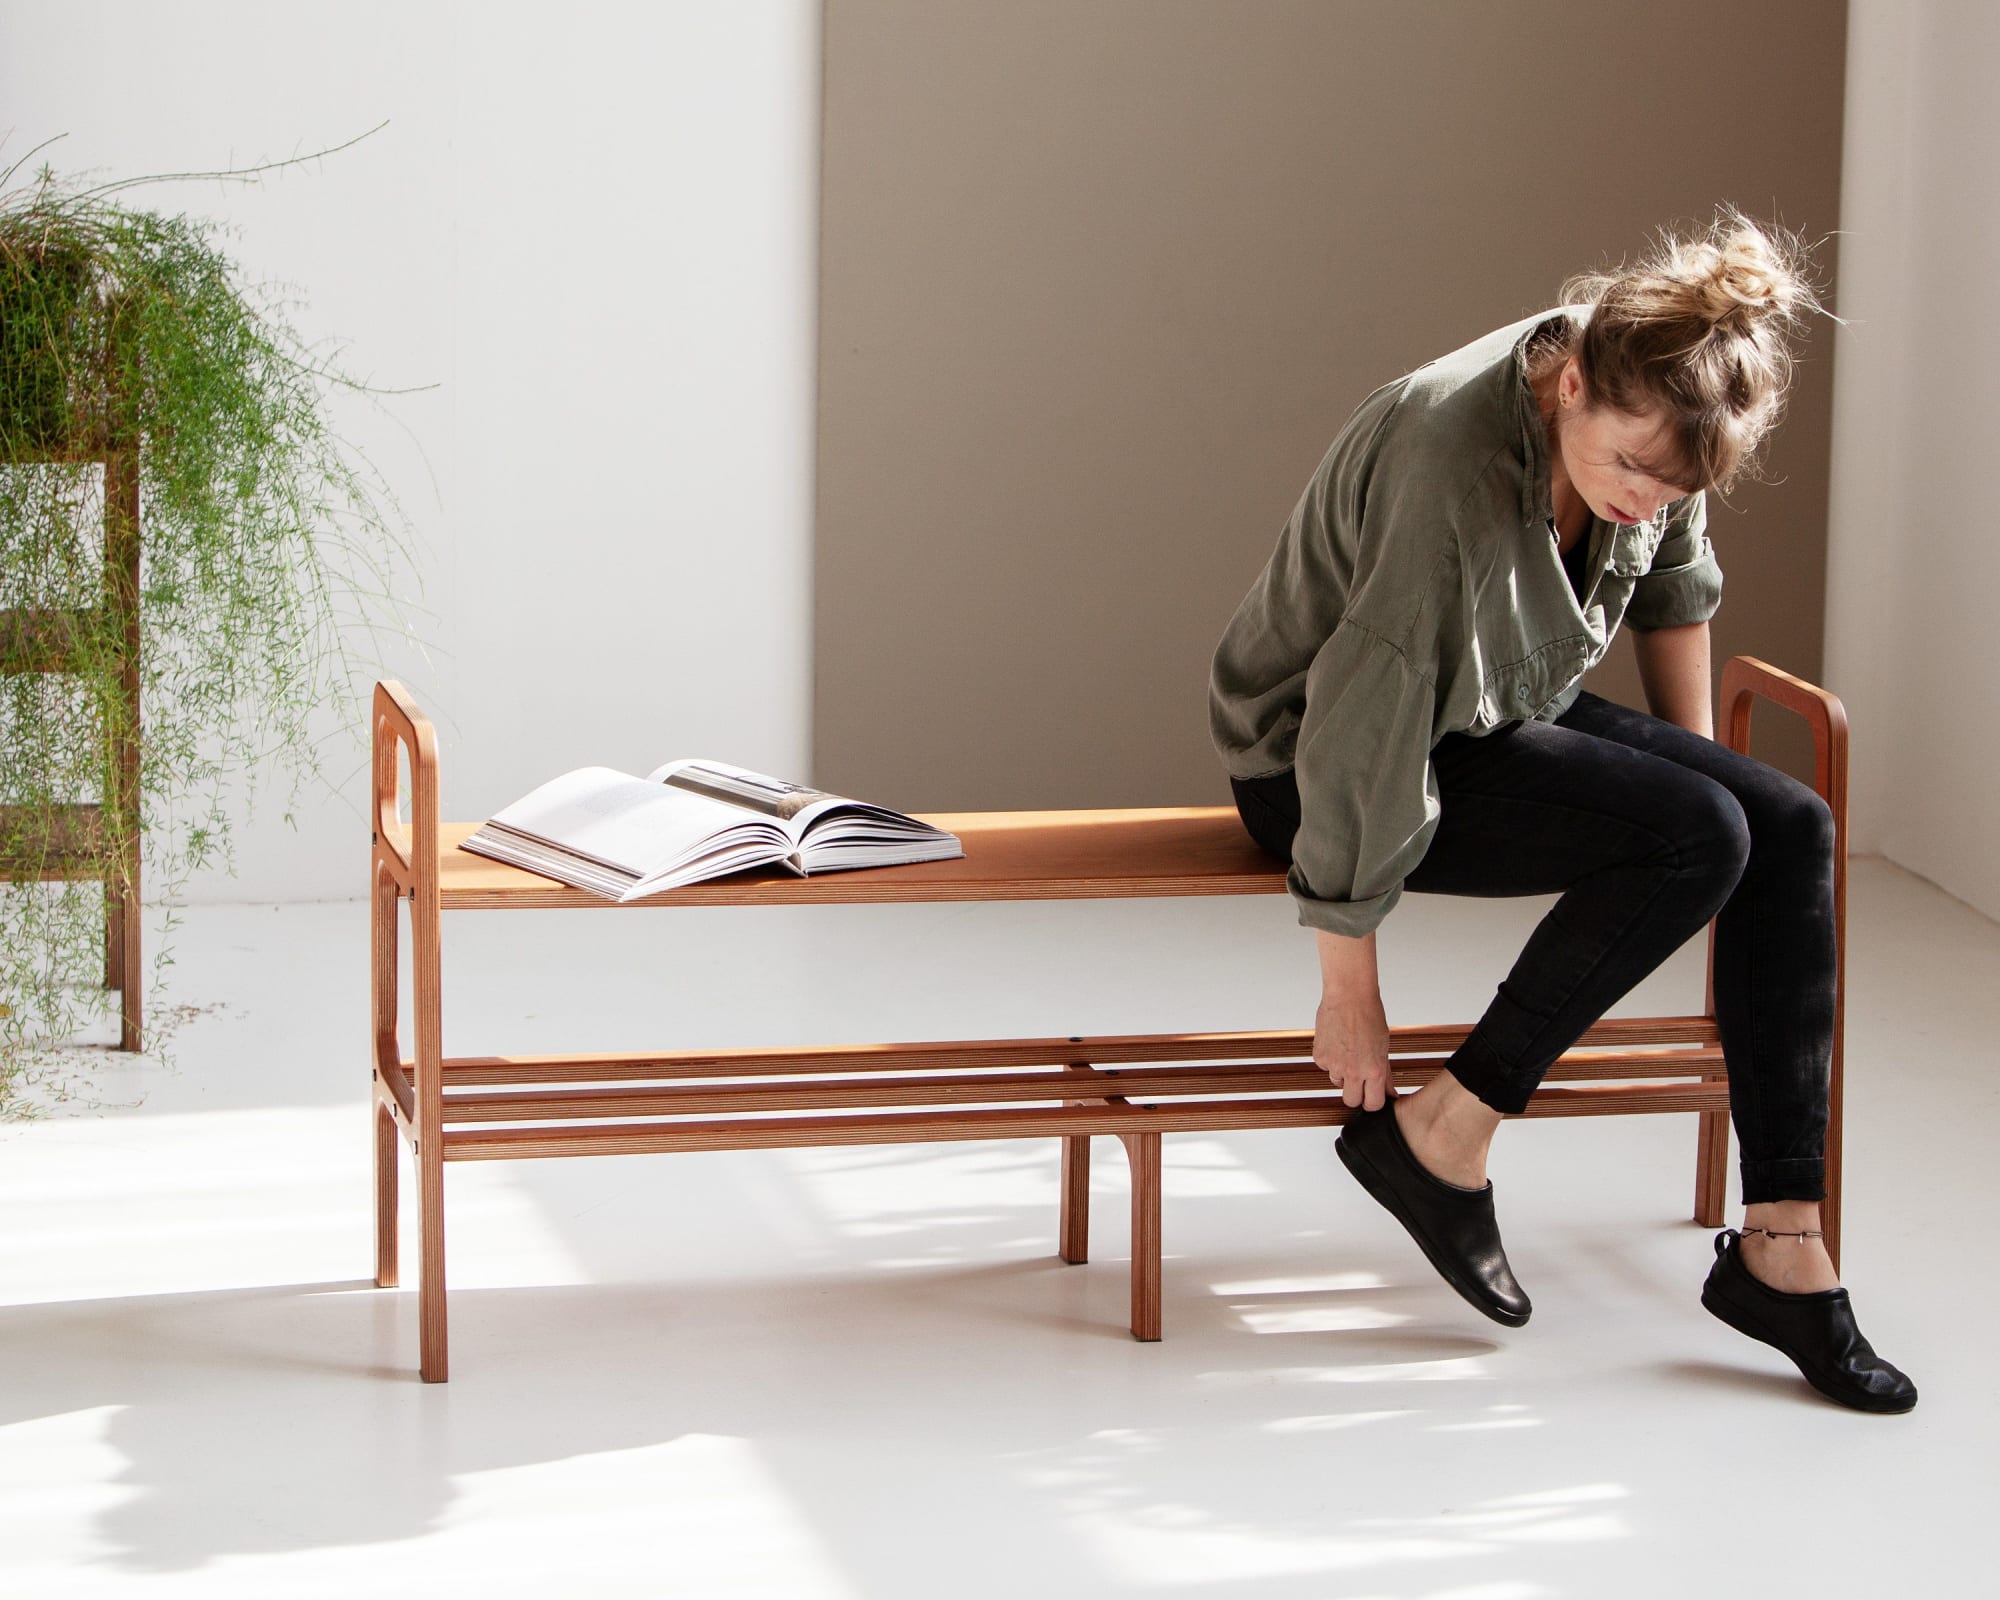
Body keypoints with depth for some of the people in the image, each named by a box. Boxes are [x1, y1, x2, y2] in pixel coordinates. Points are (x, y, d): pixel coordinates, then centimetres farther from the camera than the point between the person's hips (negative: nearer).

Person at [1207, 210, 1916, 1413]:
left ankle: (1781, 1250, -13)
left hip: (1505, 716, 8)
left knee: (1793, 830, -13)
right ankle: (1441, 1139, -13)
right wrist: (1351, 993, -21)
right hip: (1306, 758, -8)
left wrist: (1693, 763, 13)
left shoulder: (1644, 418, -13)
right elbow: (1364, 740, -29)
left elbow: (1676, 585, 10)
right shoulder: (1453, 469, -35)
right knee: (1697, 840, -25)